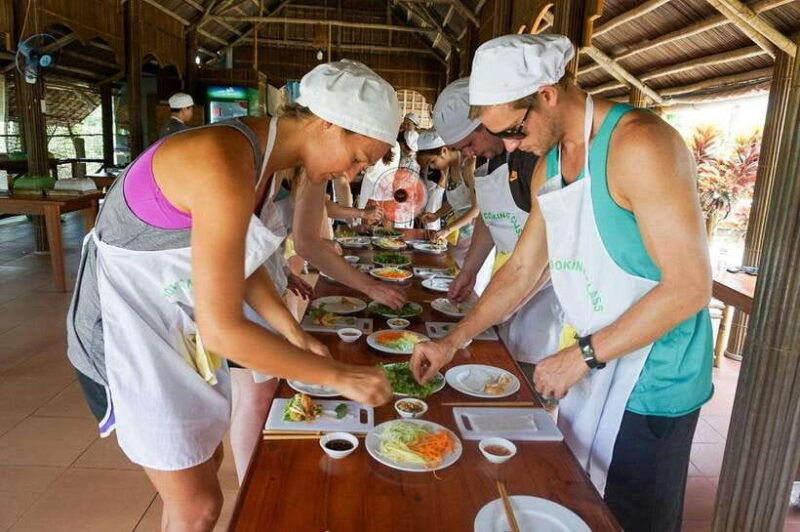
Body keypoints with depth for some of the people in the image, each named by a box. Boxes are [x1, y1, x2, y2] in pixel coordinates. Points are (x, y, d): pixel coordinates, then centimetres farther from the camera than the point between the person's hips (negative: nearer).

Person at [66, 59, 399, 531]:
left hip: (179, 322, 9)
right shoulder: (225, 167, -31)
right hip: (125, 325, -8)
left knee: (204, 461, 21)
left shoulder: (265, 155, -2)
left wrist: (296, 335, 2)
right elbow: (223, 330, -31)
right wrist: (337, 375, -23)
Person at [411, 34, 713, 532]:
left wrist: (582, 355, -19)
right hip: (597, 367, 7)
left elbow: (690, 286, -22)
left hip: (653, 379, -7)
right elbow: (523, 270, 10)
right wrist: (453, 341, 6)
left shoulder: (639, 143, -20)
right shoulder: (547, 164, 5)